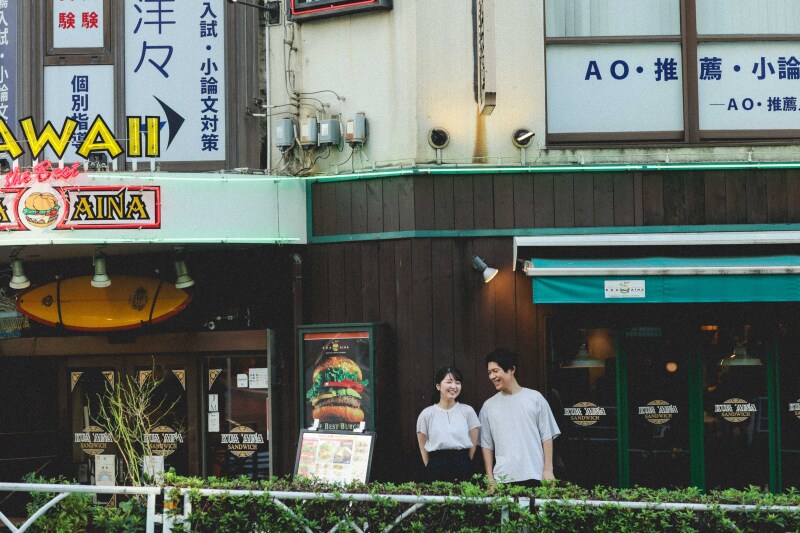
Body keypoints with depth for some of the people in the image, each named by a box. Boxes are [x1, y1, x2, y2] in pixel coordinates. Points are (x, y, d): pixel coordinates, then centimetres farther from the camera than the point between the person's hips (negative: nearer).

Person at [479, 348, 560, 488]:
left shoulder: (535, 398, 6)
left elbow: (547, 437, 5)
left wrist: (548, 470, -1)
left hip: (534, 477, -1)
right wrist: (489, 478, 4)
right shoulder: (488, 406, 12)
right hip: (502, 479, 2)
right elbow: (486, 445, 12)